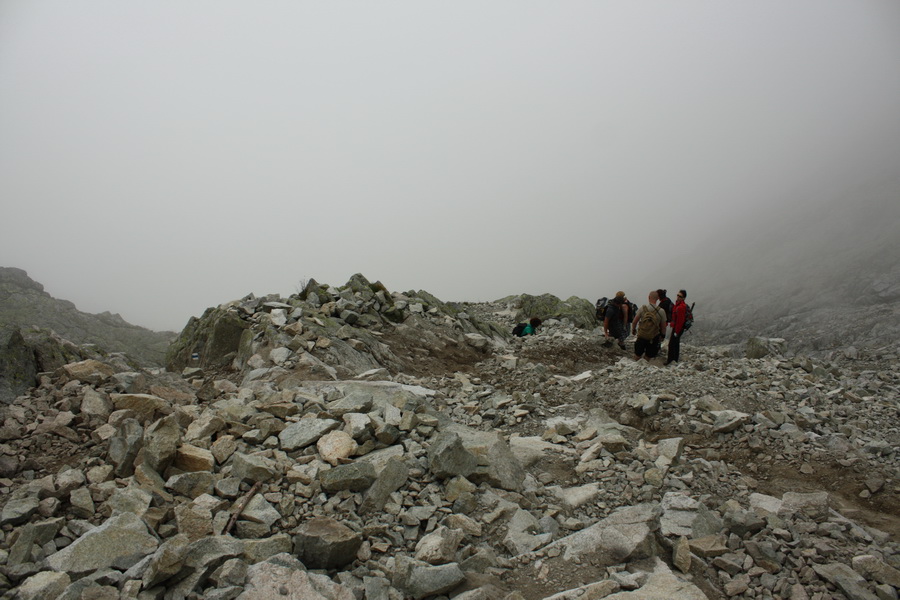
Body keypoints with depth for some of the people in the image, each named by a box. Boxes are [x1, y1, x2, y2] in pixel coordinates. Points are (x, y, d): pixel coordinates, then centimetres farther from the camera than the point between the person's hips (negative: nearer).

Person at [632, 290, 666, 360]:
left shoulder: (642, 308, -13)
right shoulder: (661, 311, -12)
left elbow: (634, 322, -5)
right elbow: (663, 326, -2)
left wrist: (633, 330, 14)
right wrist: (662, 336, 15)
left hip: (641, 336, 0)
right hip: (654, 338, 0)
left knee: (637, 355, 16)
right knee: (648, 356, 15)